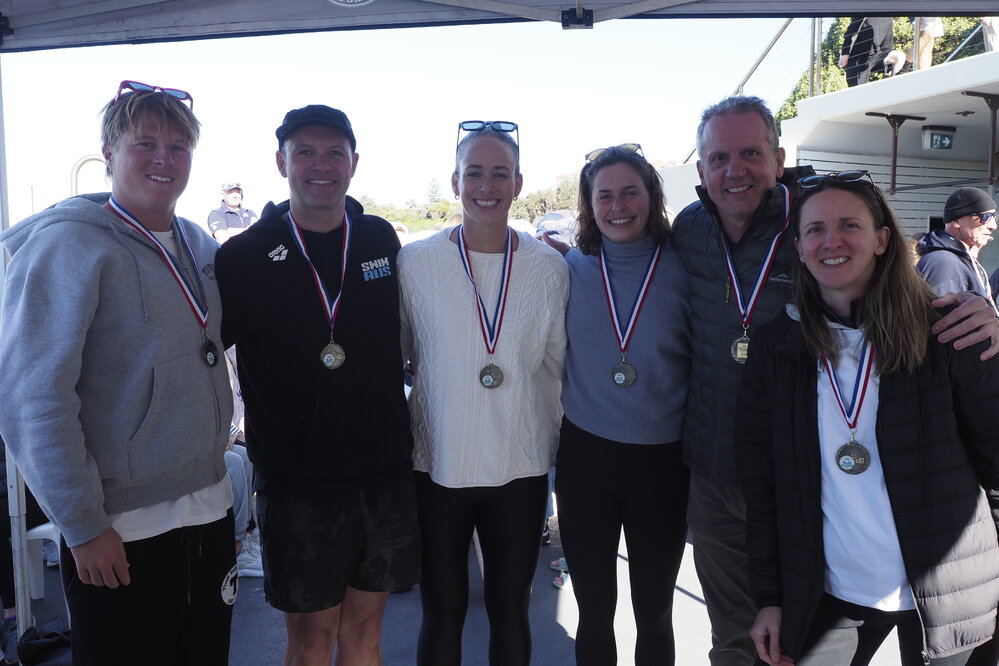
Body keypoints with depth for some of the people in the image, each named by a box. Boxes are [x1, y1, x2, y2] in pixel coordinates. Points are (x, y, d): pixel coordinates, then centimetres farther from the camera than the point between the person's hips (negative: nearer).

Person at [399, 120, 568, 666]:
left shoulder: (550, 267, -3)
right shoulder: (414, 262, -5)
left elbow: (555, 364, 5)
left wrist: (549, 441, 7)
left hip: (521, 467, 1)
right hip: (438, 465, -1)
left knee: (510, 611, 17)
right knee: (441, 614, 14)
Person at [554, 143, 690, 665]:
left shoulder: (683, 269, -4)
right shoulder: (570, 268, -1)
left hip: (662, 460, 0)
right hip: (586, 454, 1)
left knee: (654, 614, 14)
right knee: (594, 611, 14)